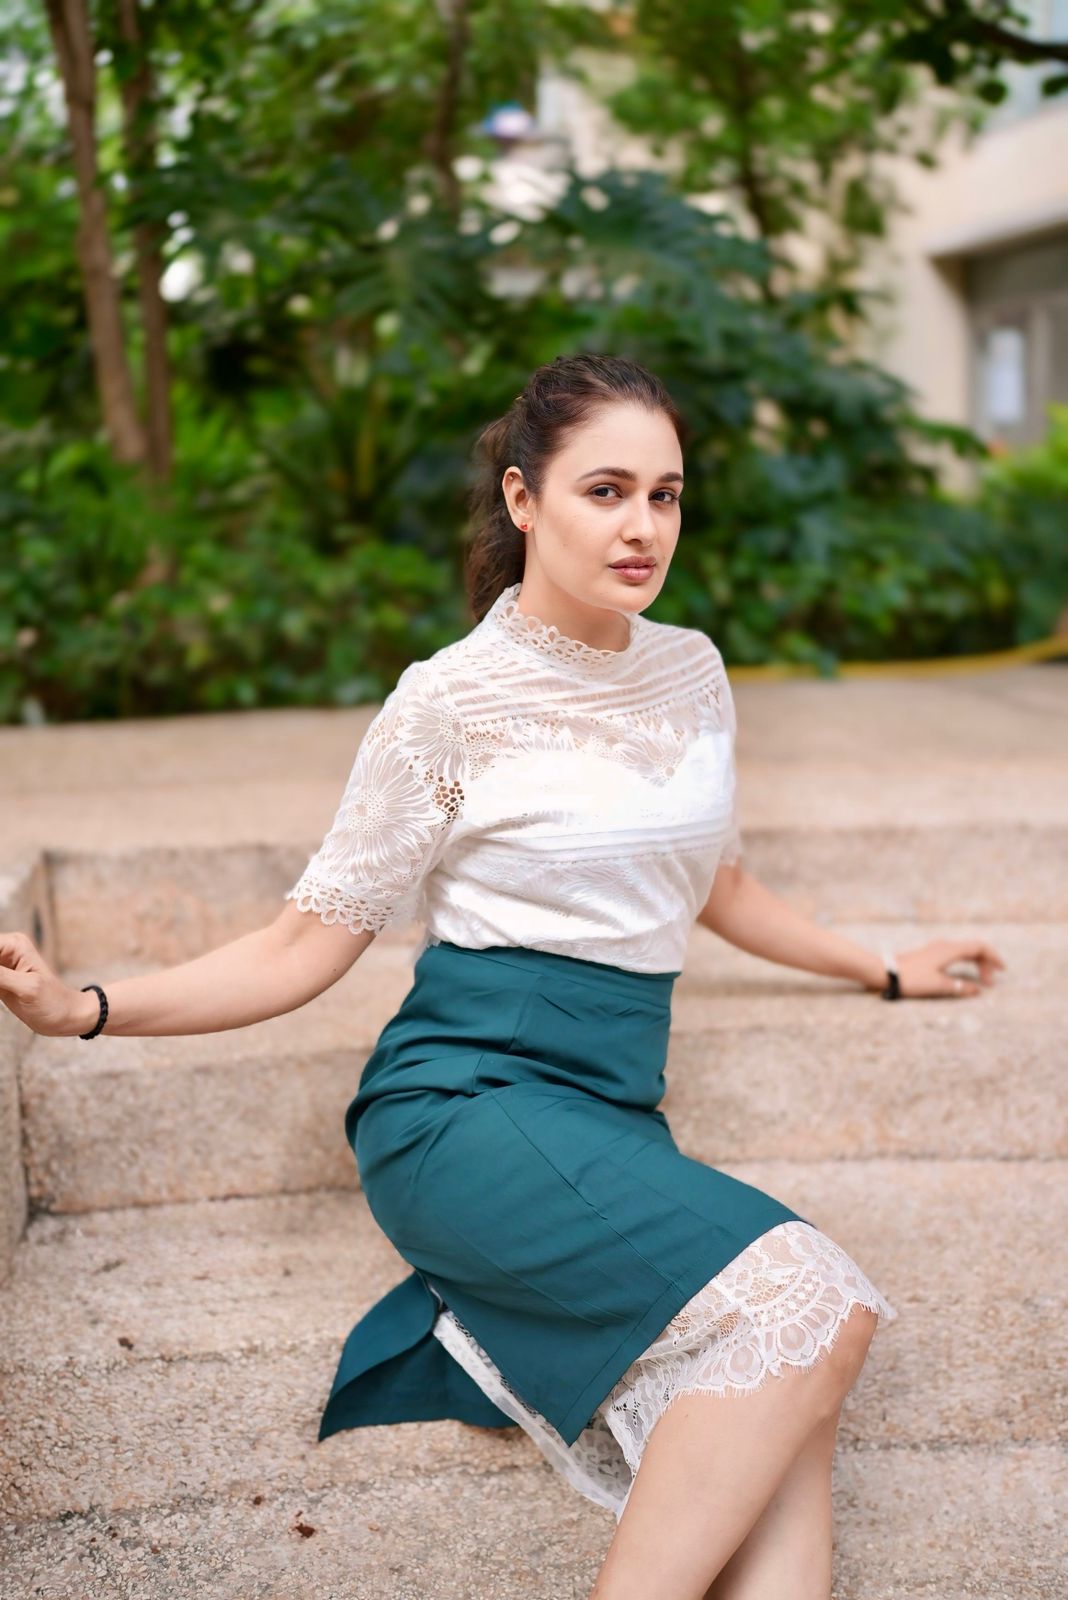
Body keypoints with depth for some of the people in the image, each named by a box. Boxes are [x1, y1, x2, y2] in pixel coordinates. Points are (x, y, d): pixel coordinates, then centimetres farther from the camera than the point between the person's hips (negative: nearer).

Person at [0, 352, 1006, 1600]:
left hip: (614, 1118, 5)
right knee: (808, 1301, -26)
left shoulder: (691, 670, 12)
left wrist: (883, 972, 39)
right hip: (466, 1106, -5)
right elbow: (310, 944, -2)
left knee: (785, 1427, -23)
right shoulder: (450, 703, -3)